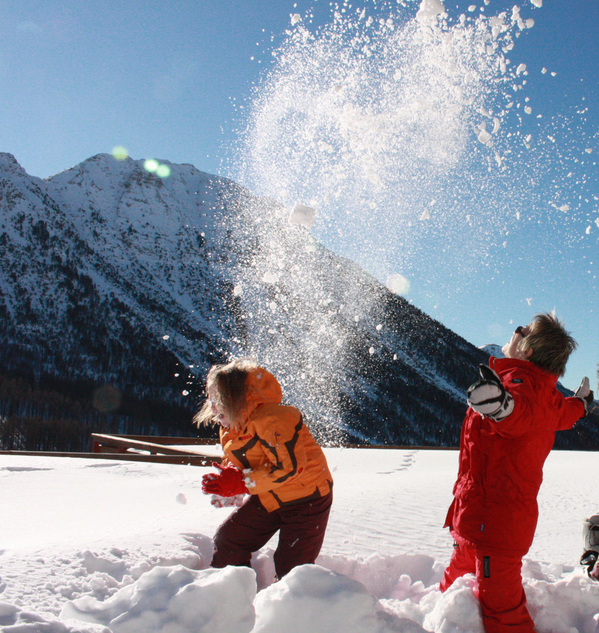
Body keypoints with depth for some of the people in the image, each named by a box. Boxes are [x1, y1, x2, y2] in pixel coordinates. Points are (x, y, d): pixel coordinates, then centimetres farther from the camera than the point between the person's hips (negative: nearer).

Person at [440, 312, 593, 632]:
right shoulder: (550, 398, 13)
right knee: (455, 585, 20)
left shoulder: (522, 381, -17)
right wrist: (581, 403, 61)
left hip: (493, 520, -10)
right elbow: (564, 413, 37)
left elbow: (523, 413, -42)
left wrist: (504, 404, -67)